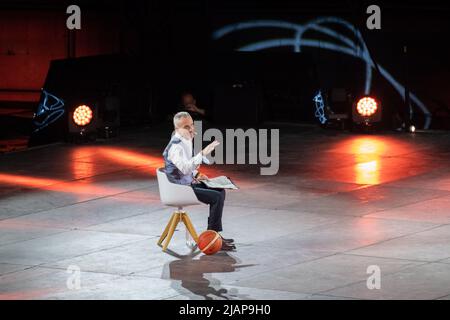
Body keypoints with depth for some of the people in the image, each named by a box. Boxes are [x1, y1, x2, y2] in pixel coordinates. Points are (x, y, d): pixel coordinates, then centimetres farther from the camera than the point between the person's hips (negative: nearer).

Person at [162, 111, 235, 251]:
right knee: (217, 197, -17)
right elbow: (185, 168, -37)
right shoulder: (176, 146, -22)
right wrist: (202, 154, -42)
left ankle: (216, 234, 13)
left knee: (220, 191, 12)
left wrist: (196, 174, 8)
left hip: (187, 183, 10)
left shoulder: (186, 141, 10)